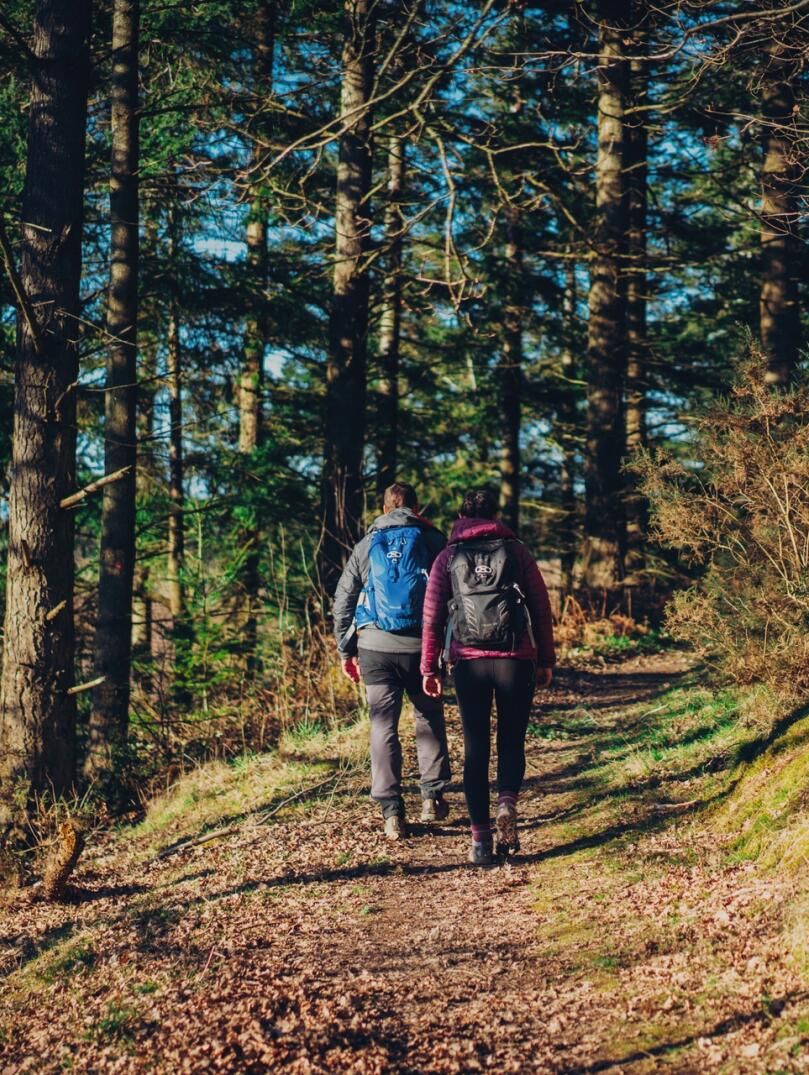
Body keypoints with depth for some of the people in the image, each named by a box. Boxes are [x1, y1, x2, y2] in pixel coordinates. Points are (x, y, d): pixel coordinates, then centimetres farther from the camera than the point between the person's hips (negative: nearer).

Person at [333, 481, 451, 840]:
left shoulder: (367, 546, 10)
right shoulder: (433, 541, 5)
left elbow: (342, 601, 10)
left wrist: (346, 651, 14)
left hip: (375, 646, 1)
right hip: (421, 645, -1)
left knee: (383, 726, 5)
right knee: (430, 719, 17)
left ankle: (392, 813, 2)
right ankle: (433, 796, 15)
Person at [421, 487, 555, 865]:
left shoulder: (448, 558, 9)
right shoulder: (515, 550, 7)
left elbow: (432, 615, 5)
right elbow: (541, 607, 5)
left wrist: (430, 667, 9)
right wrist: (546, 660, 11)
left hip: (468, 661, 0)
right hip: (516, 659, 0)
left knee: (475, 748, 7)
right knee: (512, 741, 13)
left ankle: (481, 838, 4)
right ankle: (507, 802, -14)